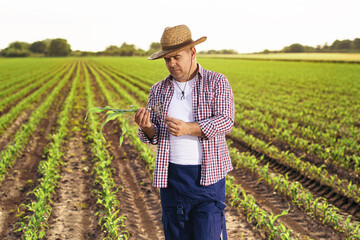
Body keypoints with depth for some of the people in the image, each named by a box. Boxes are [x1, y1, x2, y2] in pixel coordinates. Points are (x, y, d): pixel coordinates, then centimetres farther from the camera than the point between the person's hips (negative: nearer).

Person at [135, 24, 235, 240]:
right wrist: (146, 128, -16)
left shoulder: (217, 83, 1)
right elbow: (154, 136, 9)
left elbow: (226, 121, -12)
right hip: (171, 176, 4)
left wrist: (188, 128, -26)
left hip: (208, 175, -3)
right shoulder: (159, 90, 10)